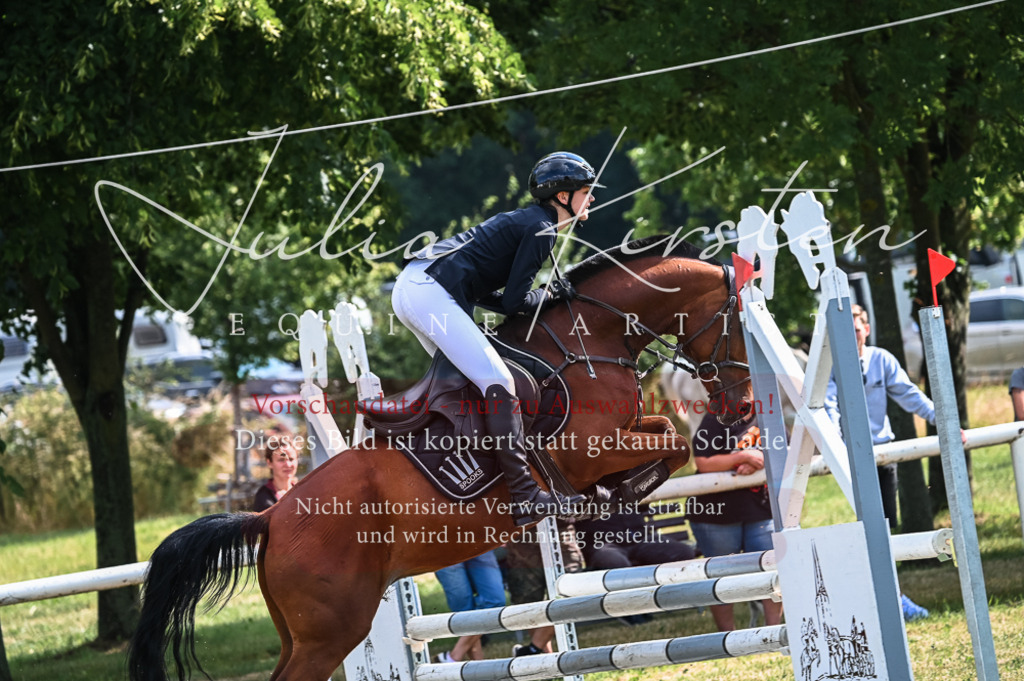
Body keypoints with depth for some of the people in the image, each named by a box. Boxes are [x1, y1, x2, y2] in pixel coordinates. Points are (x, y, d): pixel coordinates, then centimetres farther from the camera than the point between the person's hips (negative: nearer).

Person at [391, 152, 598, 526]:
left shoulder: (521, 221, 26)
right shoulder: (542, 229, -4)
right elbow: (514, 301, -8)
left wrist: (545, 295, 16)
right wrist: (550, 295, 10)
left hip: (409, 287, 11)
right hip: (432, 294, -11)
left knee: (461, 375, 25)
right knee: (498, 383, -15)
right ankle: (525, 498, -23)